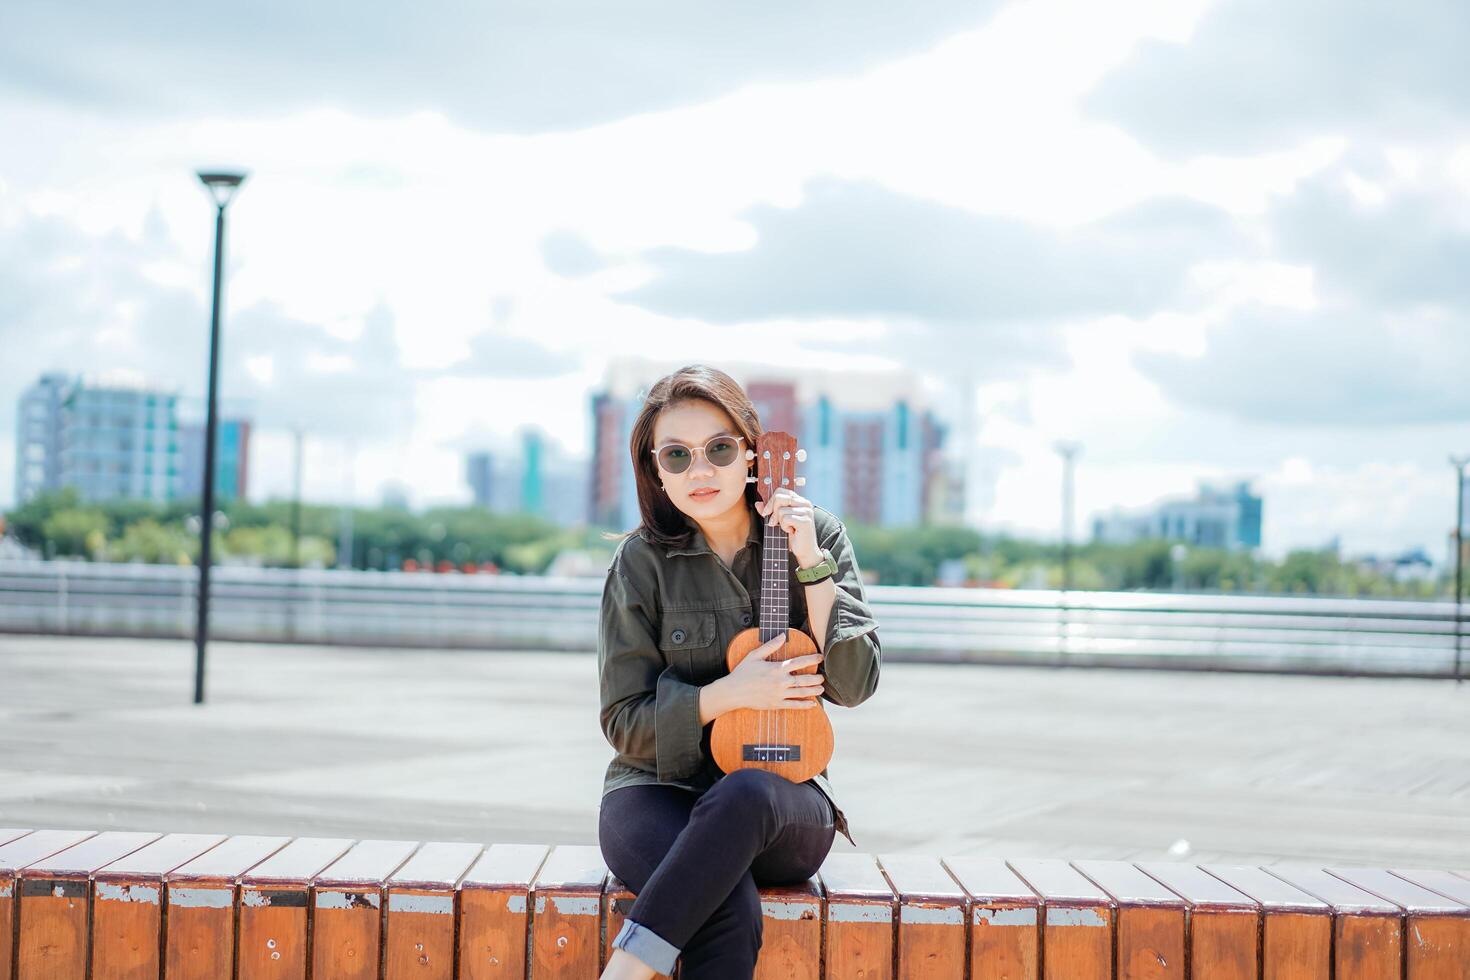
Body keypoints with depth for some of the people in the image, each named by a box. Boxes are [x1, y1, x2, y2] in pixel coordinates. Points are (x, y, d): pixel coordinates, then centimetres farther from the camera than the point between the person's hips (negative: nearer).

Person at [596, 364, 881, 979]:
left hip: (783, 800, 2)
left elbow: (854, 685, -3)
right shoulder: (643, 561, -1)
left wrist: (811, 564, -12)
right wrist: (729, 693, -16)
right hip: (659, 795, -1)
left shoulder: (818, 536, 4)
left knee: (745, 795, -37)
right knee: (732, 911, -36)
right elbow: (624, 722, -1)